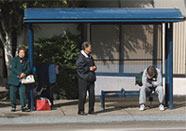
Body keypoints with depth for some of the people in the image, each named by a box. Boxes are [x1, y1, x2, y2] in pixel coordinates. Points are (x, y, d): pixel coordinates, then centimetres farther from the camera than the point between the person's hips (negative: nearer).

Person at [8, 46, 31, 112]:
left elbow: (28, 69, 6)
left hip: (22, 79, 2)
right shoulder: (14, 59, -1)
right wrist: (20, 74, -21)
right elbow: (13, 68, -11)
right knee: (13, 93, 1)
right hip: (14, 79, -1)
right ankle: (13, 107, 13)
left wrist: (24, 73, -15)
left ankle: (23, 107, -6)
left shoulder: (27, 61, 10)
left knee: (23, 92, -10)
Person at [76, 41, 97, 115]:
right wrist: (89, 68, -16)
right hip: (83, 79, -8)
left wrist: (94, 67, 6)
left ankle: (91, 110, 14)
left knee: (92, 94, 6)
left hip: (91, 79, 8)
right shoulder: (81, 57, -10)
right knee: (82, 95, -3)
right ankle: (81, 110, 5)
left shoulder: (90, 57, 16)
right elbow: (79, 68, -17)